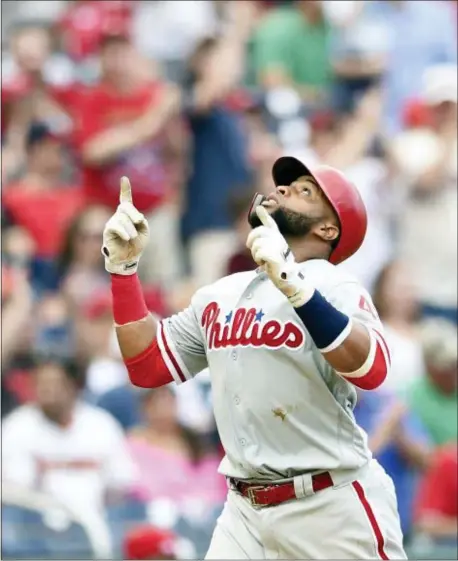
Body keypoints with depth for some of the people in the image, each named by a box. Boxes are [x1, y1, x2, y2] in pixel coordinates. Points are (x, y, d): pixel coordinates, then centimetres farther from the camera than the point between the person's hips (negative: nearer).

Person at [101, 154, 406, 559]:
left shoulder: (333, 286, -9)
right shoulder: (220, 295, 12)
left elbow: (371, 370, -26)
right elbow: (147, 365, 16)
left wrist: (294, 284, -37)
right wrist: (124, 266, 6)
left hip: (333, 511, -6)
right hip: (246, 512, 6)